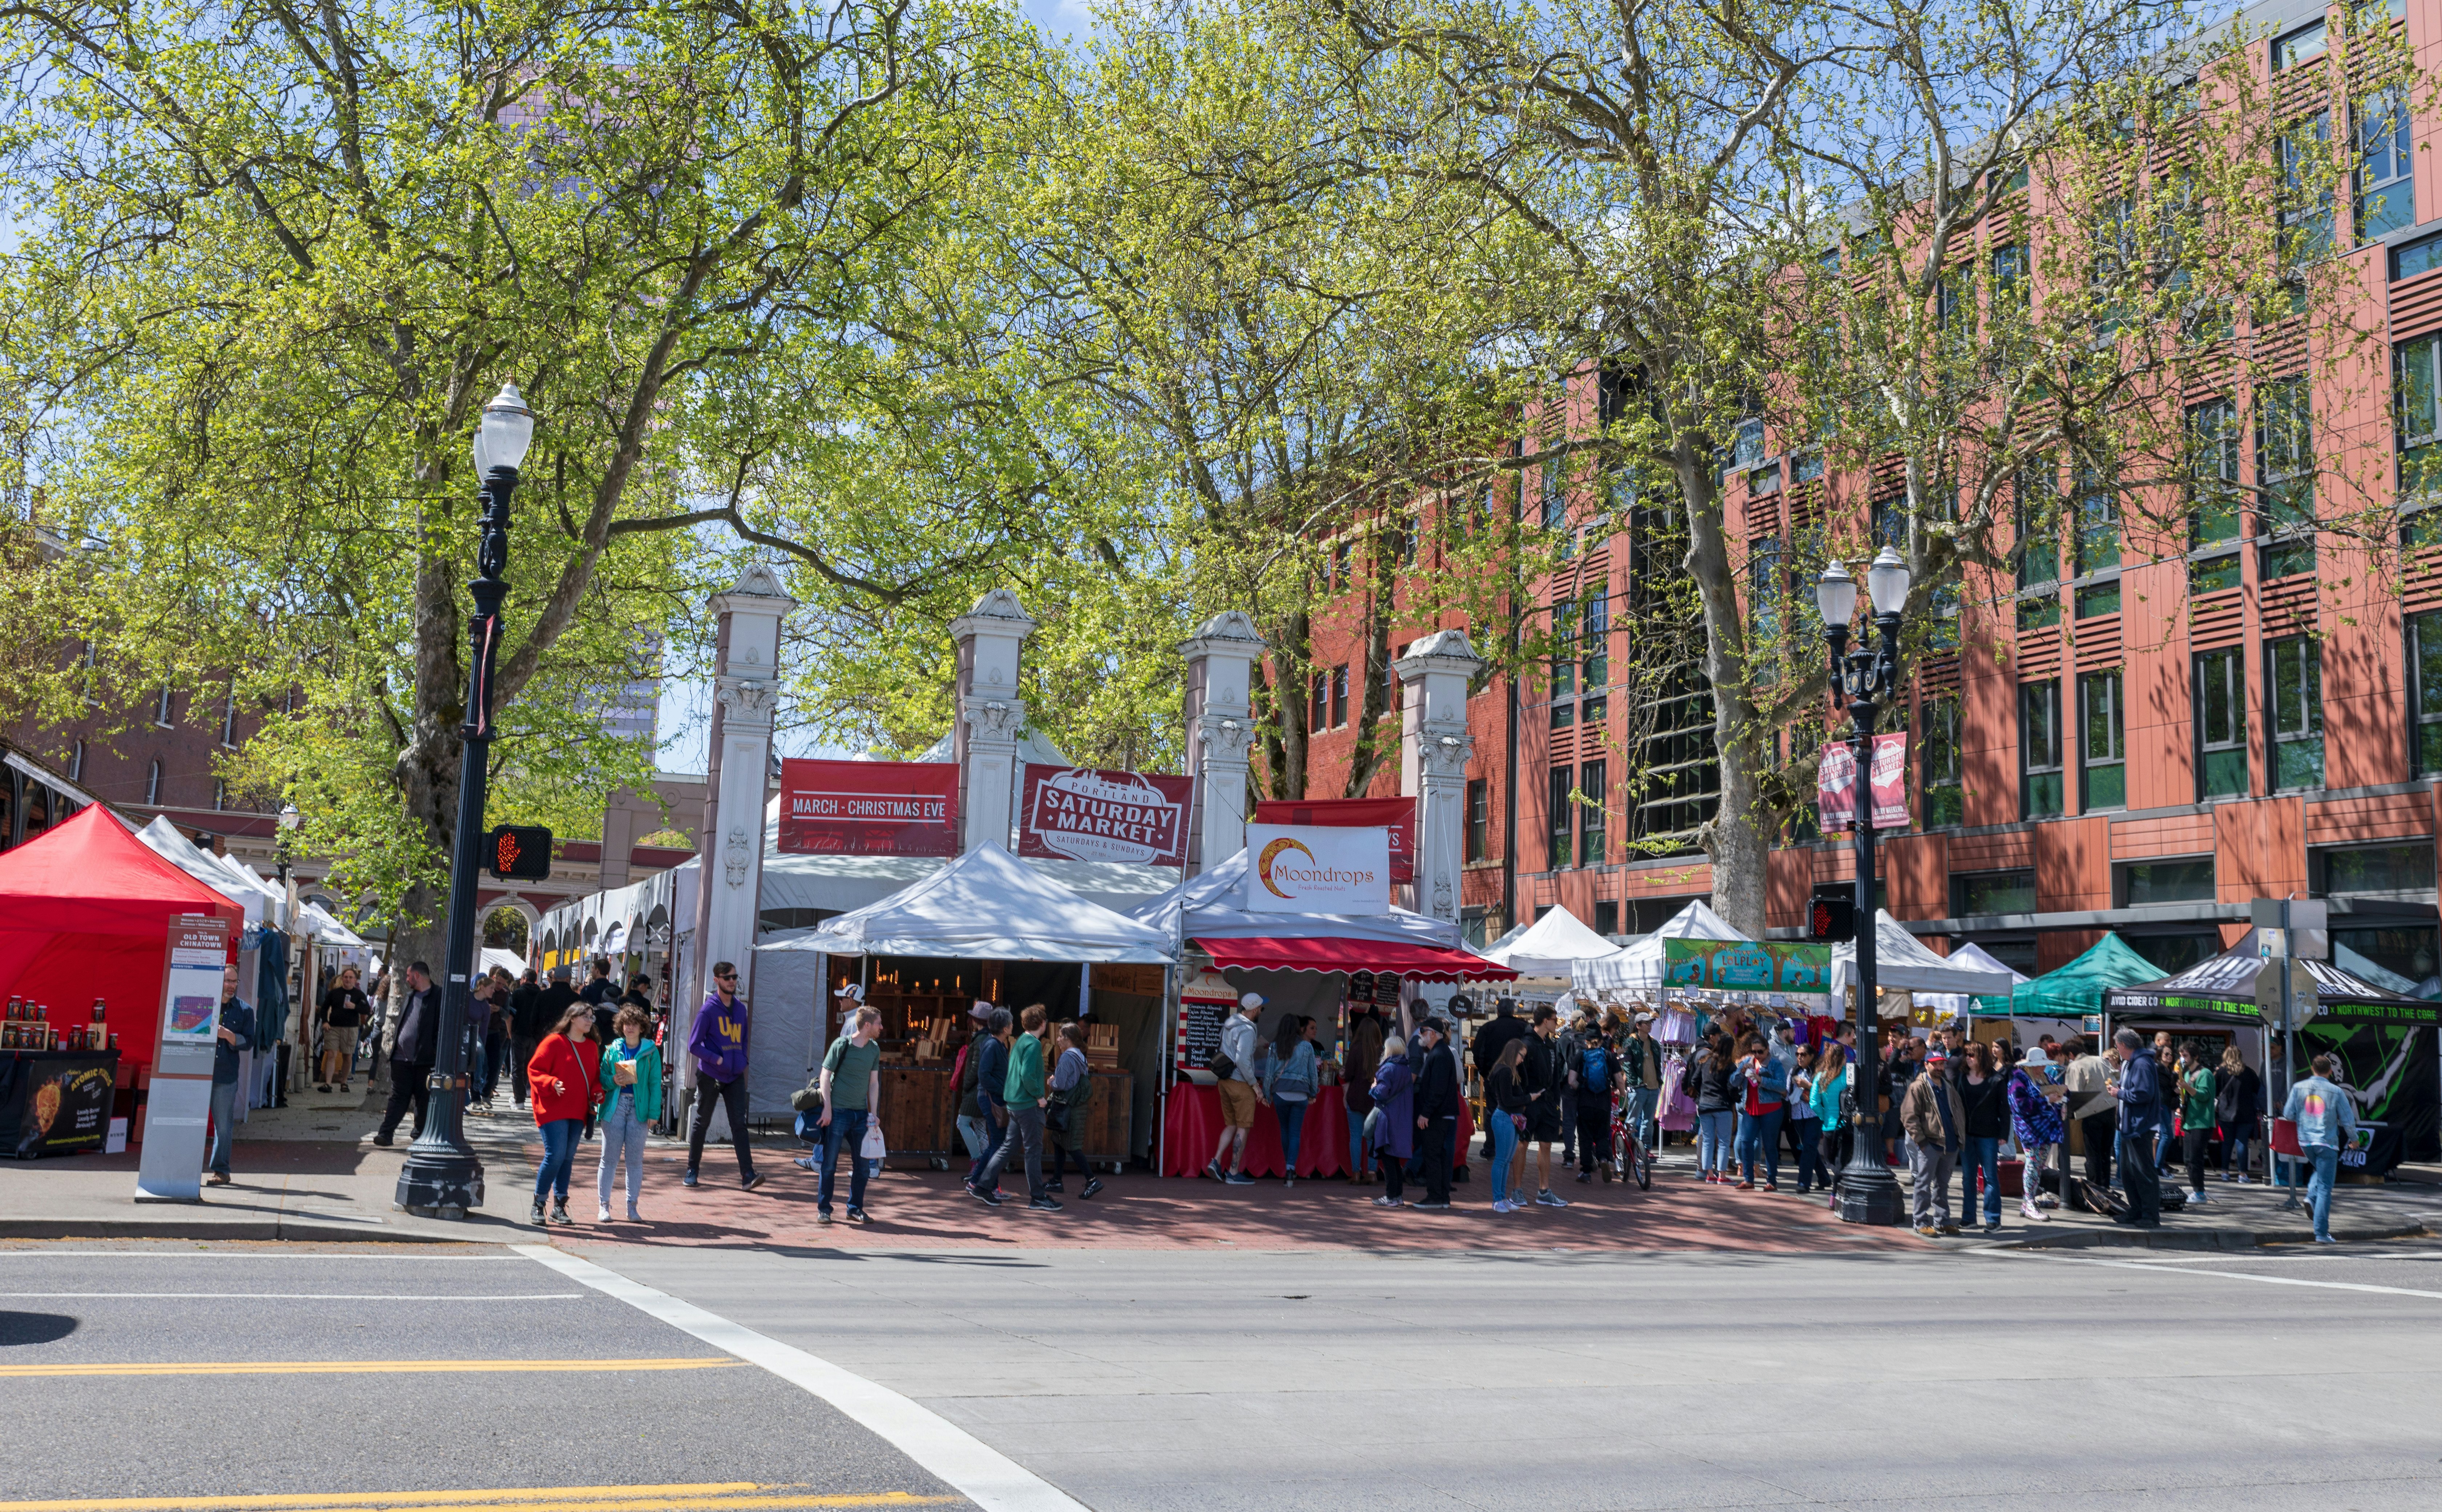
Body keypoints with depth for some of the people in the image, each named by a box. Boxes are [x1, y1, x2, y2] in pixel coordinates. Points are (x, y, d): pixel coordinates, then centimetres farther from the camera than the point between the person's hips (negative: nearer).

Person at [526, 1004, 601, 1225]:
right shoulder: (554, 1042, -6)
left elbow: (595, 1076, 21)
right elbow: (534, 1070, -7)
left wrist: (597, 1092, 2)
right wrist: (552, 1083, -23)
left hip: (578, 1112, 6)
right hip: (553, 1109, -6)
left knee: (568, 1158, 8)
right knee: (555, 1155, -13)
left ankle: (559, 1206, 16)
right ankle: (538, 1204, 1)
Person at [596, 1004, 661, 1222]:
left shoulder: (651, 1051, 3)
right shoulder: (612, 1049, 7)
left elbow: (655, 1083, 2)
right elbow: (601, 1078, 9)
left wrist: (654, 1112, -4)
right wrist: (613, 1080, -13)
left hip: (639, 1108, -1)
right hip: (614, 1106, 1)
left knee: (635, 1159, 4)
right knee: (610, 1157, 3)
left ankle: (632, 1207, 11)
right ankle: (604, 1206, 10)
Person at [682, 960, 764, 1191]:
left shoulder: (741, 1008, 9)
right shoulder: (708, 1010, -8)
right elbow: (694, 1045, -8)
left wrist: (742, 1062, 6)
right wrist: (717, 1060, -16)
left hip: (735, 1077, 4)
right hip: (710, 1076, -4)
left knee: (739, 1124, -4)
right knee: (701, 1122, 9)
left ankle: (748, 1175, -11)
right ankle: (692, 1171, 22)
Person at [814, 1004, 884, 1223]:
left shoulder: (874, 1050, 7)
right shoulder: (841, 1045, -8)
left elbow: (874, 1083, 12)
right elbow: (825, 1076, -7)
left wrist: (873, 1114, 7)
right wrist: (827, 1109, -11)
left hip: (861, 1114, 5)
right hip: (838, 1112, -5)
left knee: (862, 1165, 7)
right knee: (830, 1164, -1)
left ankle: (855, 1208, 19)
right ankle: (823, 1209, 9)